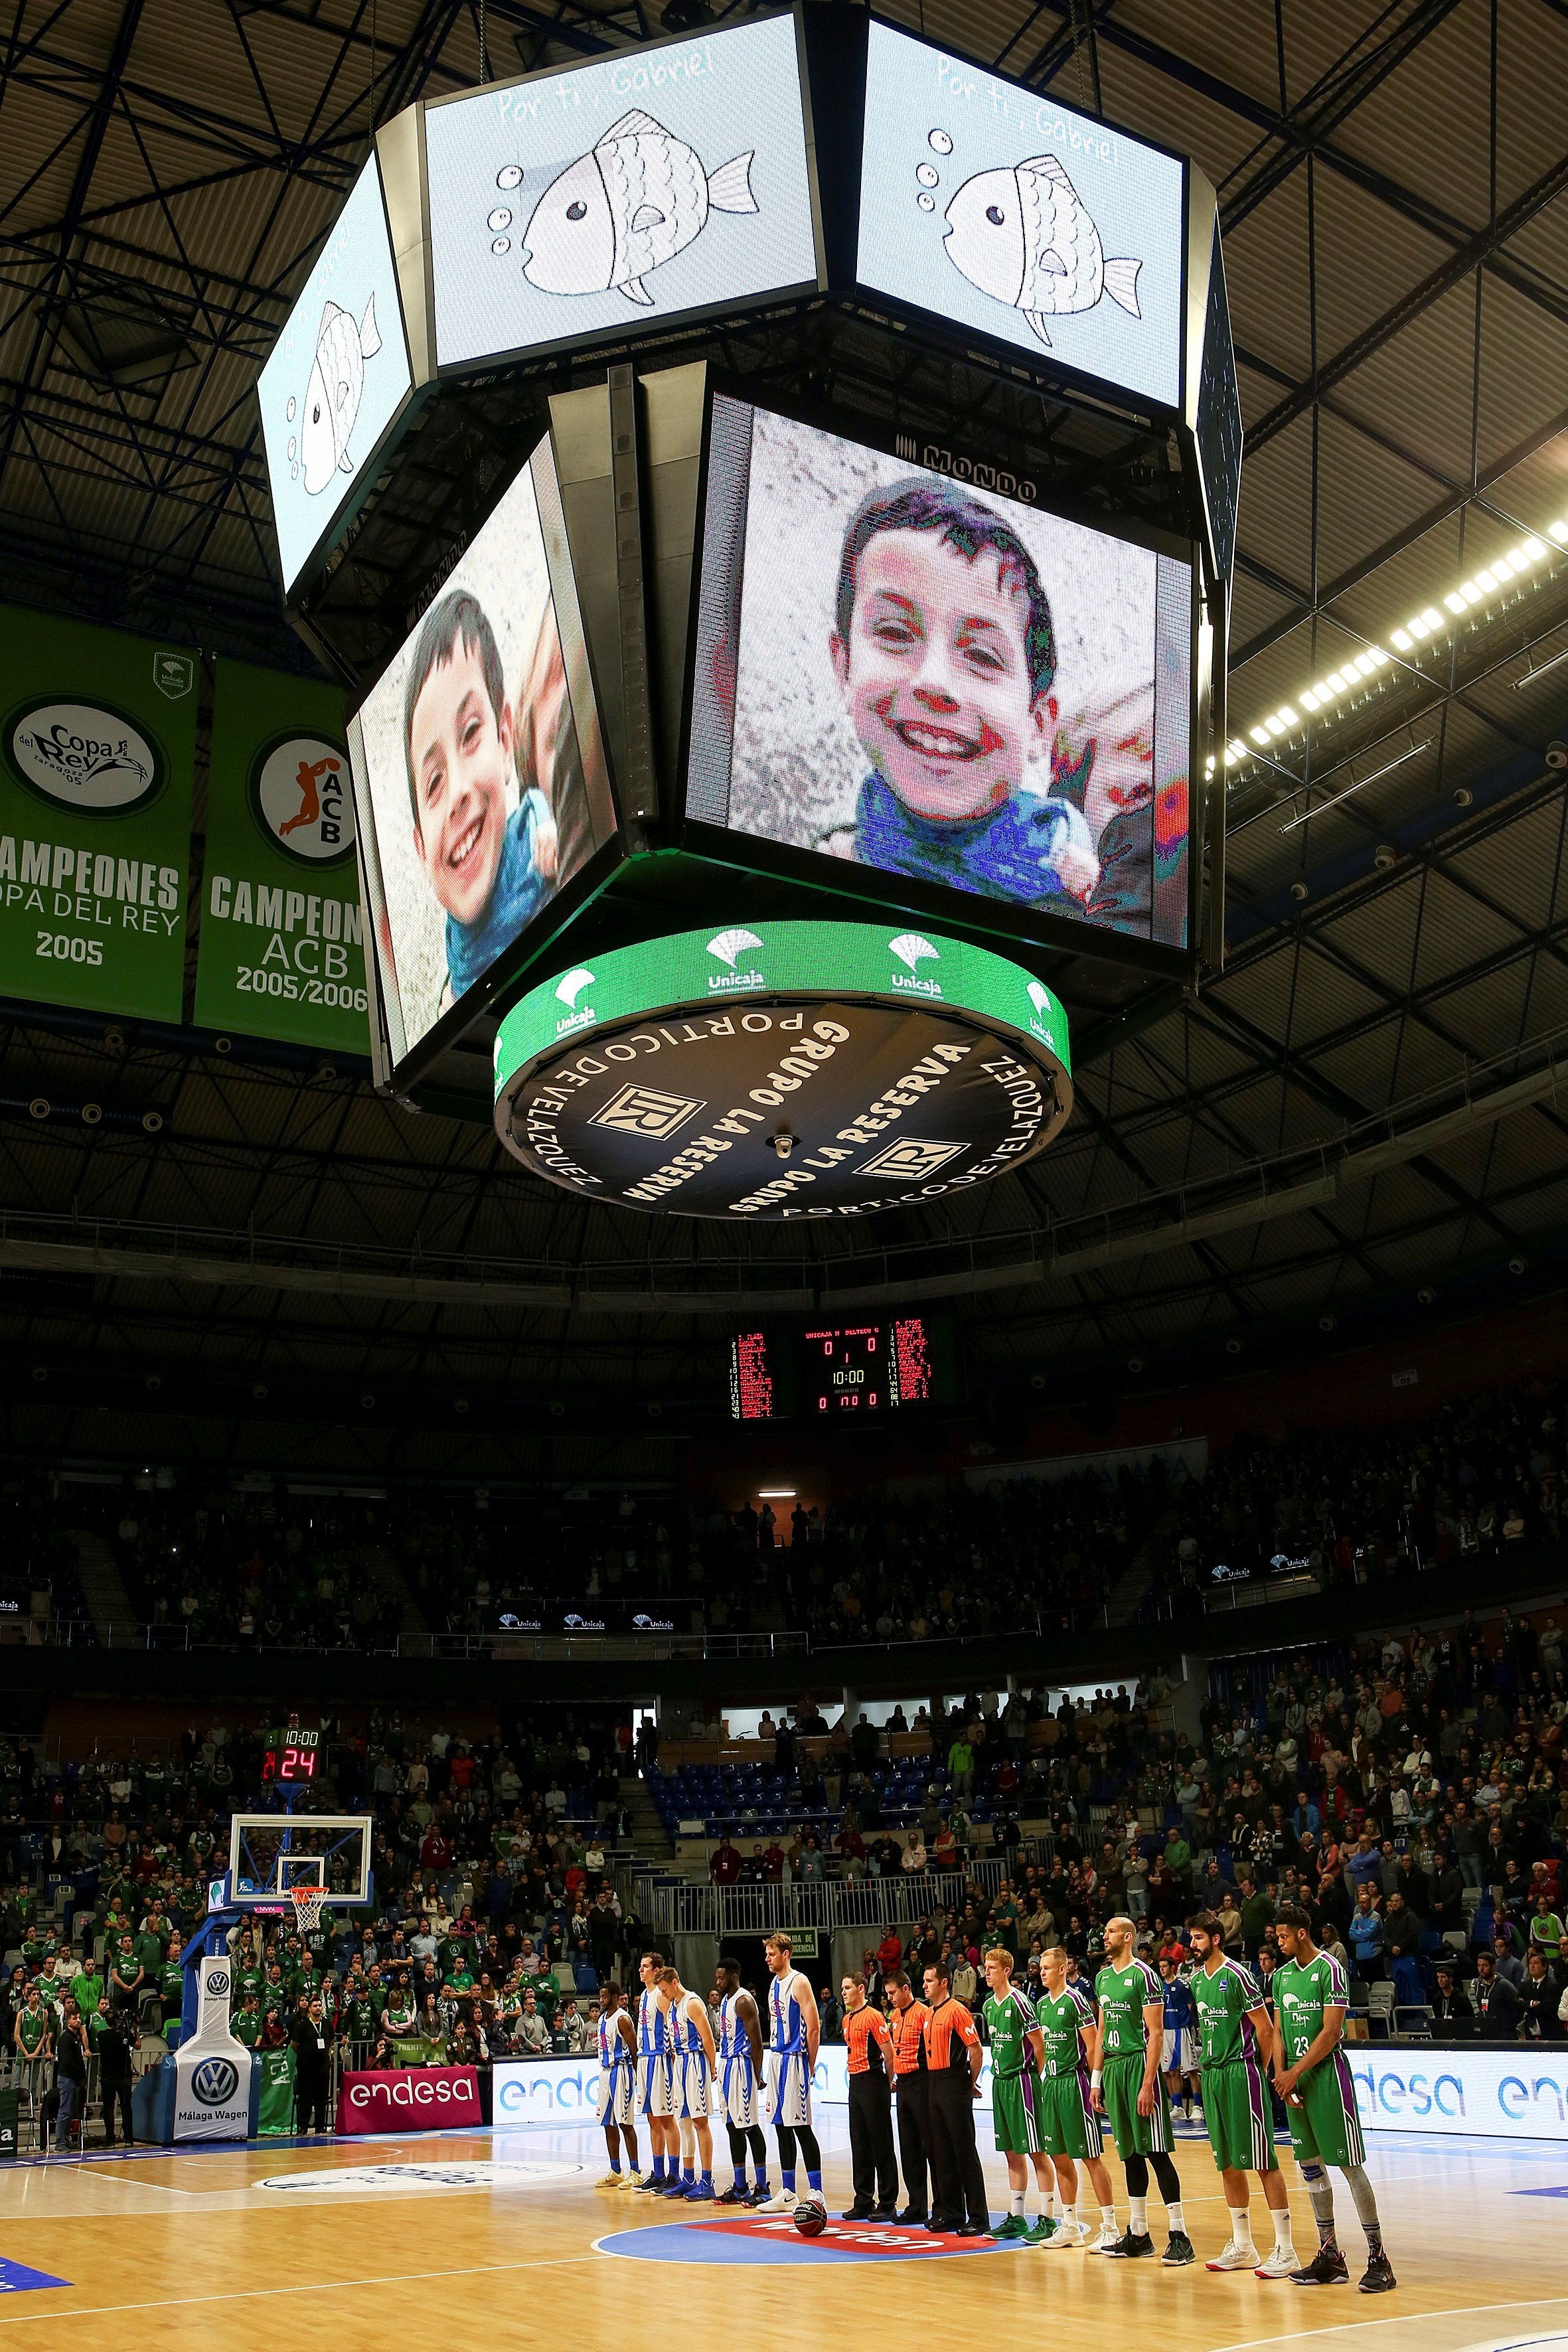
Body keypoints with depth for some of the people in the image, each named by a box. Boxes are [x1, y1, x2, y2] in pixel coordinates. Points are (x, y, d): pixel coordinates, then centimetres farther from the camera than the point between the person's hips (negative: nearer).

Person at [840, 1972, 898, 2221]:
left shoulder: (873, 2017, -12)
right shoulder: (847, 2020, 13)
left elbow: (889, 2053, -12)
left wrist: (888, 2082, -2)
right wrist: (856, 2076, 16)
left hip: (873, 2082, -9)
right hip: (855, 2084, 9)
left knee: (881, 2145, -3)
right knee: (859, 2145, 12)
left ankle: (888, 2204, 3)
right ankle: (864, 2202, 19)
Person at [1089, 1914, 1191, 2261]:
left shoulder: (1144, 1975, -10)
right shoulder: (1103, 1978, 14)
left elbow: (1156, 2033, -14)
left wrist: (1147, 2084, -19)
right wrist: (1096, 2080, 16)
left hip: (1139, 2064, -8)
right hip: (1113, 2067, 8)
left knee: (1155, 2151, -8)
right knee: (1129, 2154, 12)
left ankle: (1180, 2237, -4)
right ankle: (1138, 2235, 18)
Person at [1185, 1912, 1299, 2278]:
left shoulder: (1237, 1975, -12)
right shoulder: (1196, 1979, 11)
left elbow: (1265, 2028, -9)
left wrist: (1258, 2071, -2)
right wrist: (1208, 2064, 14)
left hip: (1242, 2073, -8)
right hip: (1212, 2076, 8)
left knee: (1263, 2162, -6)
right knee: (1228, 2165, 12)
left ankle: (1285, 2251, -2)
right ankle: (1242, 2247, 21)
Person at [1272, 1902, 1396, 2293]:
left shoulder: (1331, 1969, -11)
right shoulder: (1281, 1975, 12)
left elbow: (1331, 2032, -15)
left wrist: (1295, 2073, -14)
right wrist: (1281, 2074, -2)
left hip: (1327, 2073, -7)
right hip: (1296, 2078, 7)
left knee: (1350, 2165, -7)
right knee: (1310, 2165, 10)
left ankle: (1378, 2258, -2)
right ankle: (1329, 2257, 18)